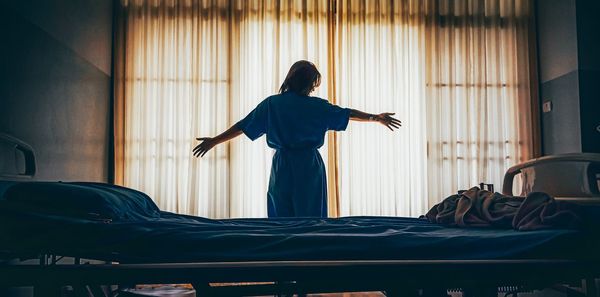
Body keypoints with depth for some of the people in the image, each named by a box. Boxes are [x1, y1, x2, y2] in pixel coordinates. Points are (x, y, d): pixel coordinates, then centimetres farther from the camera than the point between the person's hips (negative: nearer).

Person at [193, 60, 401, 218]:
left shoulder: (272, 104, 1)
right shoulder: (316, 106, -1)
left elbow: (243, 126, 4)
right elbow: (347, 114, 9)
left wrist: (214, 141, 15)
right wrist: (376, 118, 23)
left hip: (282, 168, 1)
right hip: (310, 168, -1)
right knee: (311, 219, 5)